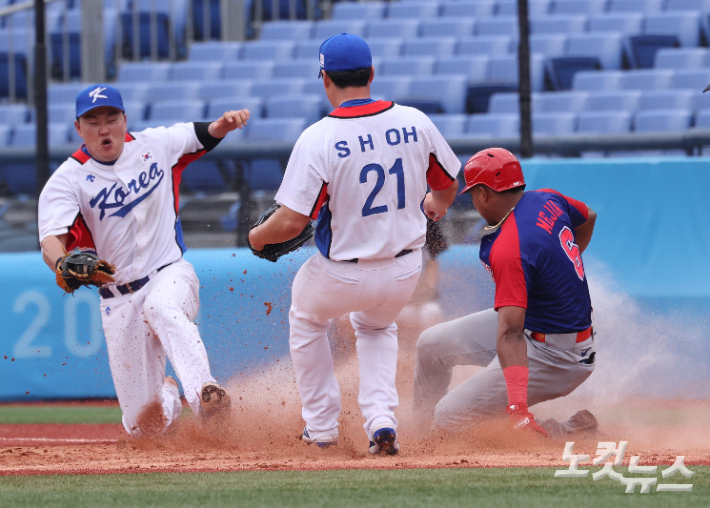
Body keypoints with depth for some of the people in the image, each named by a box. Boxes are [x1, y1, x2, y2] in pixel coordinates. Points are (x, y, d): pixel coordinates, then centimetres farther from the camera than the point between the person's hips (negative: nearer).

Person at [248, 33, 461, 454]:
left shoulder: (317, 139, -20)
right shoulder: (415, 122, -7)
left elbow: (291, 222, -21)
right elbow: (448, 187, 10)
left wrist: (258, 237, 2)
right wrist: (435, 206, 34)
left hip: (344, 274, -3)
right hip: (406, 271, 3)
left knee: (307, 319, 30)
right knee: (377, 328, 34)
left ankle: (322, 425, 30)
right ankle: (381, 420, 14)